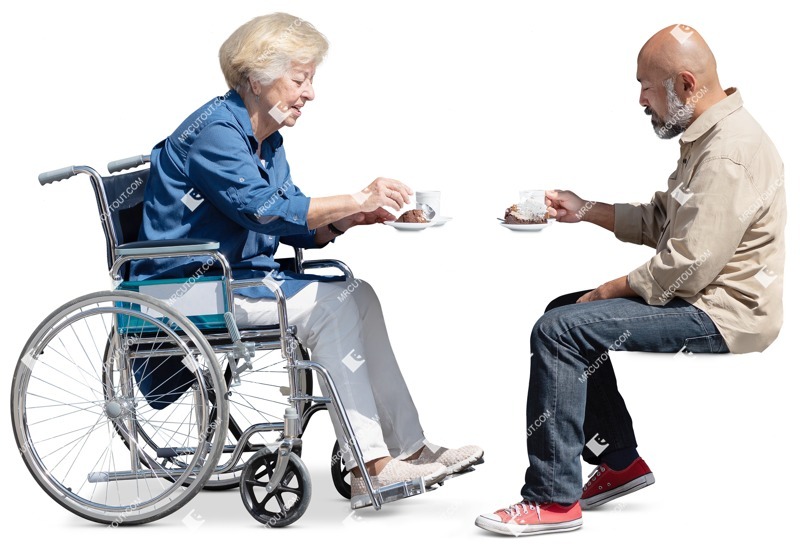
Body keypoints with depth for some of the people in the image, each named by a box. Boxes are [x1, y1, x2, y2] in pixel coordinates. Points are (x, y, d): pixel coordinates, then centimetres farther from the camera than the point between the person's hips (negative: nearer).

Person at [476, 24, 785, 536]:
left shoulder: (729, 156, -23)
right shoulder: (708, 138, 12)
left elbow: (686, 268, -26)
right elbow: (660, 222, 20)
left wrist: (608, 291, -14)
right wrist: (586, 211, 11)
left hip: (720, 315, -11)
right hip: (699, 300, 11)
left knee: (559, 331, -20)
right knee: (564, 313, 18)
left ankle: (554, 502, -15)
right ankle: (620, 461, 20)